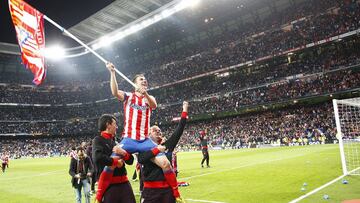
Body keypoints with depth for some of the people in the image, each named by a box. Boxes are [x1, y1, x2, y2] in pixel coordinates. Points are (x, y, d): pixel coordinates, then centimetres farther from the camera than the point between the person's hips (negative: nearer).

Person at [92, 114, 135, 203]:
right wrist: (116, 162, -11)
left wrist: (124, 153, -9)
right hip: (108, 184, -6)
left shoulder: (115, 142, 16)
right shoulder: (98, 140, -3)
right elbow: (98, 158, -25)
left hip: (124, 182, 6)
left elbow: (130, 161, 12)